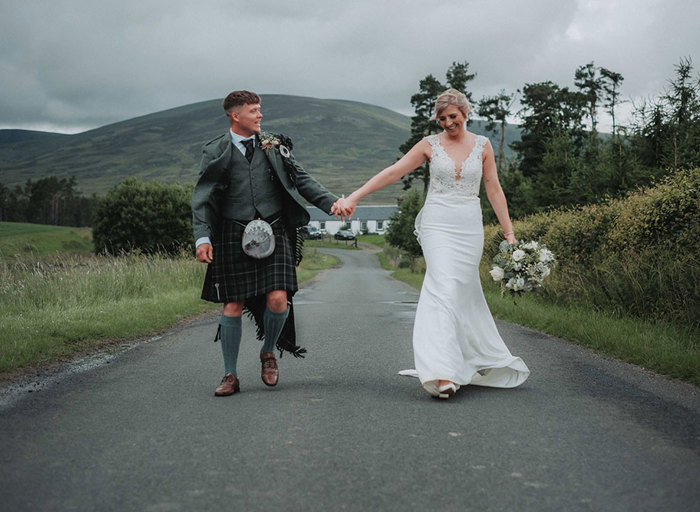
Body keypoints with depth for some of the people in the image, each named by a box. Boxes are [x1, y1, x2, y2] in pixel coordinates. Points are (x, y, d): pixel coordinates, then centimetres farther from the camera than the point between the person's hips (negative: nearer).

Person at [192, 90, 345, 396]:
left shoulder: (273, 147, 11)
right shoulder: (215, 151, 5)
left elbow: (301, 180, 11)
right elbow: (202, 198, 1)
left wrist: (331, 202, -3)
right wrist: (202, 237, -11)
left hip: (273, 230, 1)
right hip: (234, 236, -1)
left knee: (278, 300, -12)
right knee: (233, 306, 0)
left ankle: (268, 352, 18)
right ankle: (230, 376, 15)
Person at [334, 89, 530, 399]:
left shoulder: (482, 145, 8)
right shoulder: (430, 144, 3)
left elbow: (494, 189, 9)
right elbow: (393, 172, 0)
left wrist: (509, 232, 5)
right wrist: (354, 197, -7)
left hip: (470, 226, 2)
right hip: (438, 224, -2)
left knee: (464, 292, 4)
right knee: (445, 289, -17)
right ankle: (443, 373, -24)